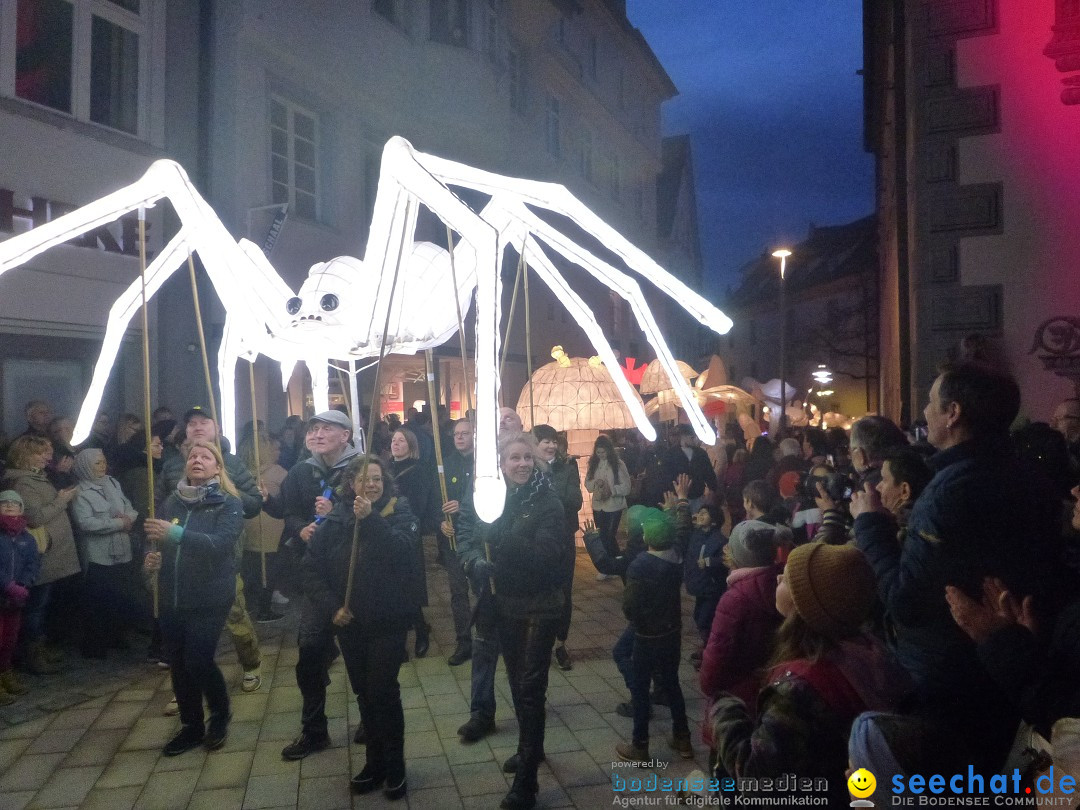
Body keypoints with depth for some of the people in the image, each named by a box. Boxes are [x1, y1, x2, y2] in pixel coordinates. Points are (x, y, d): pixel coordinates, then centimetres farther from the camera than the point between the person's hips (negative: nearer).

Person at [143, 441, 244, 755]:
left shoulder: (229, 504, -6)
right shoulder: (171, 503, 8)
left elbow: (221, 542, -23)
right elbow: (160, 544, 20)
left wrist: (177, 534, -34)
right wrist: (153, 558, -3)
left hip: (210, 598, -5)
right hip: (172, 598, 5)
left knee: (198, 661, -10)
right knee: (177, 664, 7)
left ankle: (220, 715, 20)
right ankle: (191, 727, 29)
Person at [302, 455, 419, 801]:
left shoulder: (399, 512, -7)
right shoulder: (335, 519, 0)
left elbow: (402, 550, -26)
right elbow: (312, 569, -1)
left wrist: (370, 519, -33)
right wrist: (332, 606, -11)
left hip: (388, 621, -3)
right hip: (349, 623, 4)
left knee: (382, 692, -3)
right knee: (364, 694, 14)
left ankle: (394, 765, 16)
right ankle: (375, 760, 31)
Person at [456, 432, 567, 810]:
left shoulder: (547, 503, -17)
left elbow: (545, 555, -25)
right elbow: (464, 534, 0)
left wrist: (501, 532, -37)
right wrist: (475, 561, -21)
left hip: (539, 606, -5)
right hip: (503, 603, 5)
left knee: (531, 685, -2)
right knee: (516, 679, 20)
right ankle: (530, 747, 42)